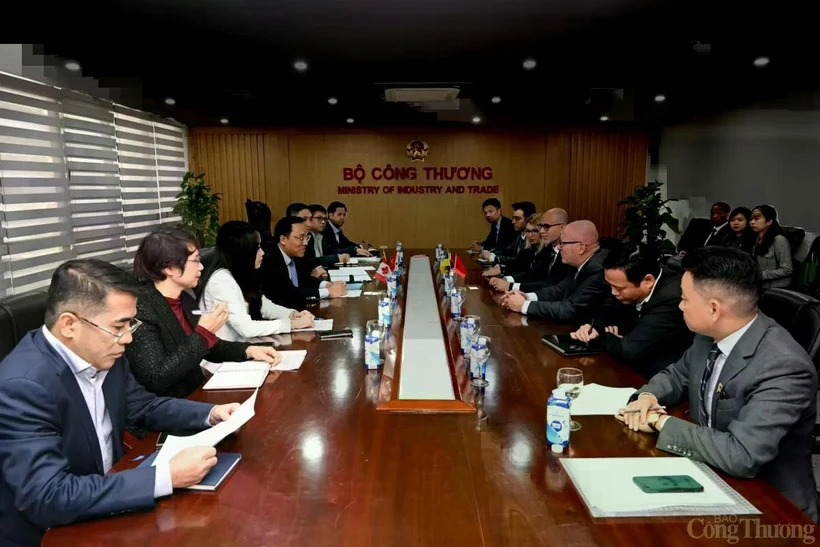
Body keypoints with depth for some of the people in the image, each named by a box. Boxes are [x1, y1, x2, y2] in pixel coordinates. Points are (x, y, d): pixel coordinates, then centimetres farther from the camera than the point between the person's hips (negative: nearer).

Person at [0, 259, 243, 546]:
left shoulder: (103, 355, -6)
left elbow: (143, 406, 11)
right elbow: (47, 498, -31)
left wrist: (210, 414, -4)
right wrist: (168, 476, -32)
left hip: (105, 490, 7)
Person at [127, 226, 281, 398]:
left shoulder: (185, 300, 5)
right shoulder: (140, 310, -19)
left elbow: (207, 346, 16)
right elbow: (156, 379, -24)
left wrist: (249, 350, 0)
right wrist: (203, 333, -24)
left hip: (196, 393, 8)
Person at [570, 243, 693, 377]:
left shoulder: (671, 300, -30)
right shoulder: (631, 282, -7)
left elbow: (627, 351, -32)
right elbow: (610, 309, 11)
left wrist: (606, 336, -12)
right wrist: (595, 327, -9)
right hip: (633, 369, 7)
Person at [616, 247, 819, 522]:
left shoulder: (783, 367, -28)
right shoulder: (710, 335, -5)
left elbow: (741, 456, -35)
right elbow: (678, 374, 14)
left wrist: (662, 421, -23)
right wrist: (648, 396, -8)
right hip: (711, 476, 6)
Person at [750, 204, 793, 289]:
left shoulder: (779, 240, -8)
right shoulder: (757, 241, 13)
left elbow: (787, 270, -13)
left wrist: (761, 275, -17)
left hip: (777, 289, -6)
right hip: (759, 287, 6)